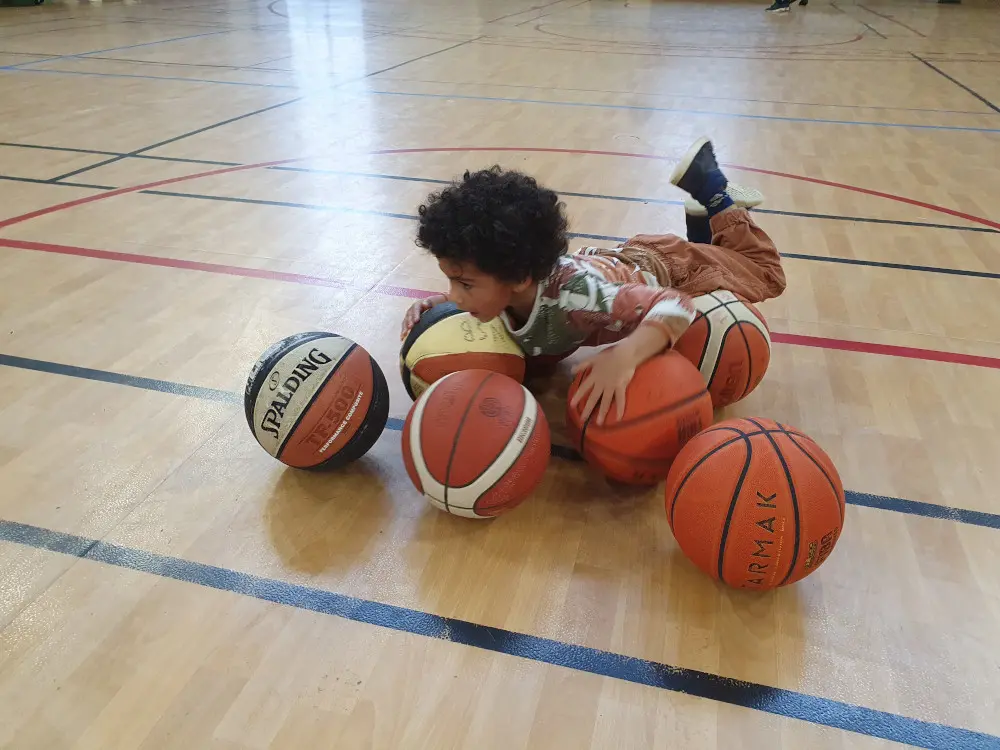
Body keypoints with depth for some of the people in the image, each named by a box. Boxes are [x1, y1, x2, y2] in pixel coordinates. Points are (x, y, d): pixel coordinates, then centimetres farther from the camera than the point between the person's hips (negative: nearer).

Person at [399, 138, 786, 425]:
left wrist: (626, 355, -68)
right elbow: (470, 305, -7)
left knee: (763, 274, 24)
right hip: (617, 260, 5)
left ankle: (716, 195, 28)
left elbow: (676, 305, -51)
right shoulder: (498, 287, -31)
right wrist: (434, 305, -28)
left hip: (663, 269, -5)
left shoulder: (572, 294, -50)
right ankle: (701, 215, 42)